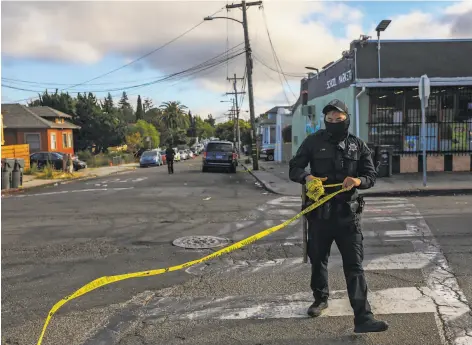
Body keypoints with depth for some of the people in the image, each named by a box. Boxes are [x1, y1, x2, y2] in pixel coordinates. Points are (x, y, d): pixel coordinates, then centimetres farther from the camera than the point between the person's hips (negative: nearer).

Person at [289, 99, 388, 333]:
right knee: (318, 259, 16)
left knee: (354, 265, -4)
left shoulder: (358, 145, 4)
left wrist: (358, 180, -18)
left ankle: (363, 318, -3)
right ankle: (320, 298, 41)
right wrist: (306, 177, -23)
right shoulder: (313, 141, -1)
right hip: (319, 212, 0)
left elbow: (371, 175, 5)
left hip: (348, 213, 0)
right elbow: (294, 169, 0)